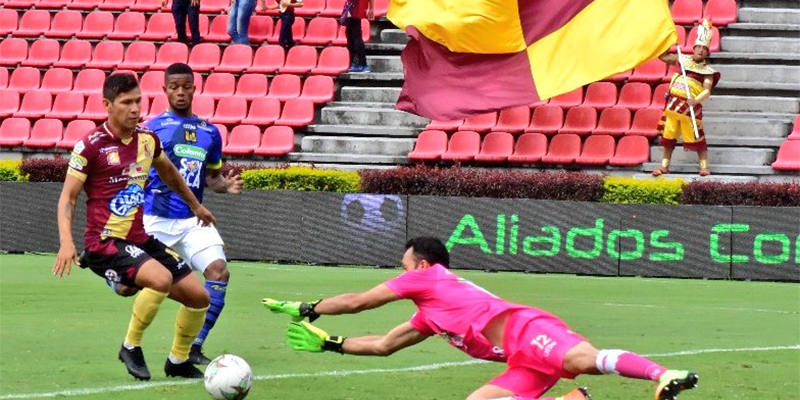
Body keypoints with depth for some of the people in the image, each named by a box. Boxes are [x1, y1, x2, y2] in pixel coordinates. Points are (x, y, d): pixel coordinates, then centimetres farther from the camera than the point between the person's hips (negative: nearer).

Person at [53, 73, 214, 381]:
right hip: (105, 241, -7)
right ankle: (131, 347, -11)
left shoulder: (147, 139, 7)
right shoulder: (91, 146, -11)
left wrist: (195, 206, 40)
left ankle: (178, 361, 25)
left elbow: (168, 172, 29)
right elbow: (68, 197, -7)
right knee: (161, 279, -32)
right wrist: (66, 242, -20)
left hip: (139, 240, 7)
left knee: (199, 296, 3)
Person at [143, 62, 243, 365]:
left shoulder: (209, 132, 13)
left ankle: (194, 348, -8)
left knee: (218, 270, -16)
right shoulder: (151, 128, 2)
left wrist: (226, 185, 2)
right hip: (156, 219, -3)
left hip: (193, 220, 3)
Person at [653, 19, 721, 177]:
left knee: (696, 137, -4)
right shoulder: (683, 60, 10)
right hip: (673, 103, 4)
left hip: (690, 107, -4)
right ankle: (664, 166, 19)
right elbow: (662, 56, 18)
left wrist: (696, 100, -28)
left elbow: (707, 91, -12)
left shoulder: (707, 71, -1)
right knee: (668, 136, 10)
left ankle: (704, 167, 2)